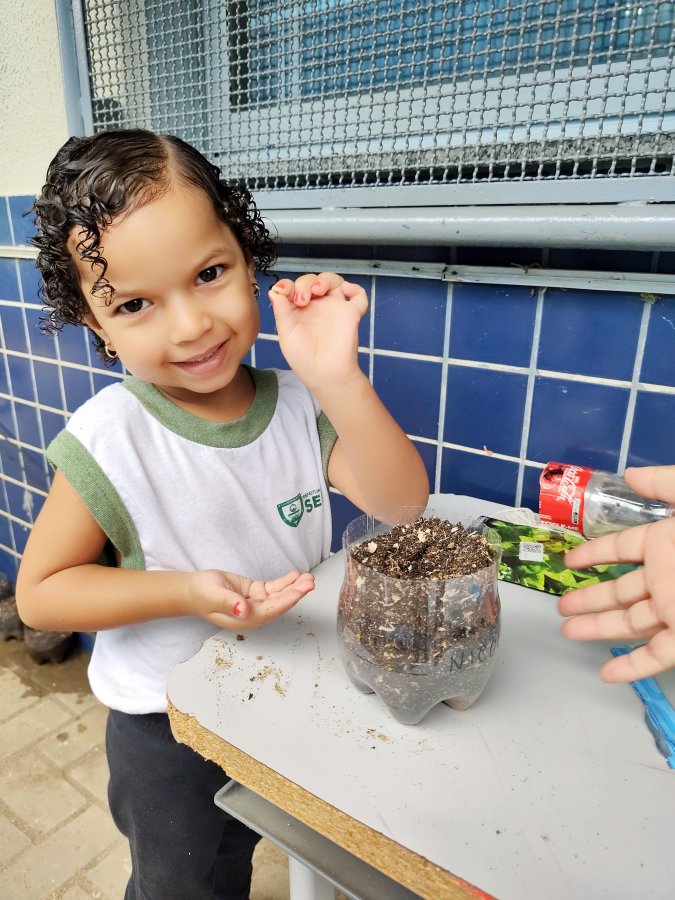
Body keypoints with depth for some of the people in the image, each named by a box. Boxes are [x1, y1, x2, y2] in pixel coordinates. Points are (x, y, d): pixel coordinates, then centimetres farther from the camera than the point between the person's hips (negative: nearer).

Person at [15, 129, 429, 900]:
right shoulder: (109, 440, -26)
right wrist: (183, 592, -31)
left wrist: (336, 380, -37)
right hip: (168, 729, -3)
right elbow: (39, 592, -17)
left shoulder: (297, 403, -15)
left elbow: (400, 502, -23)